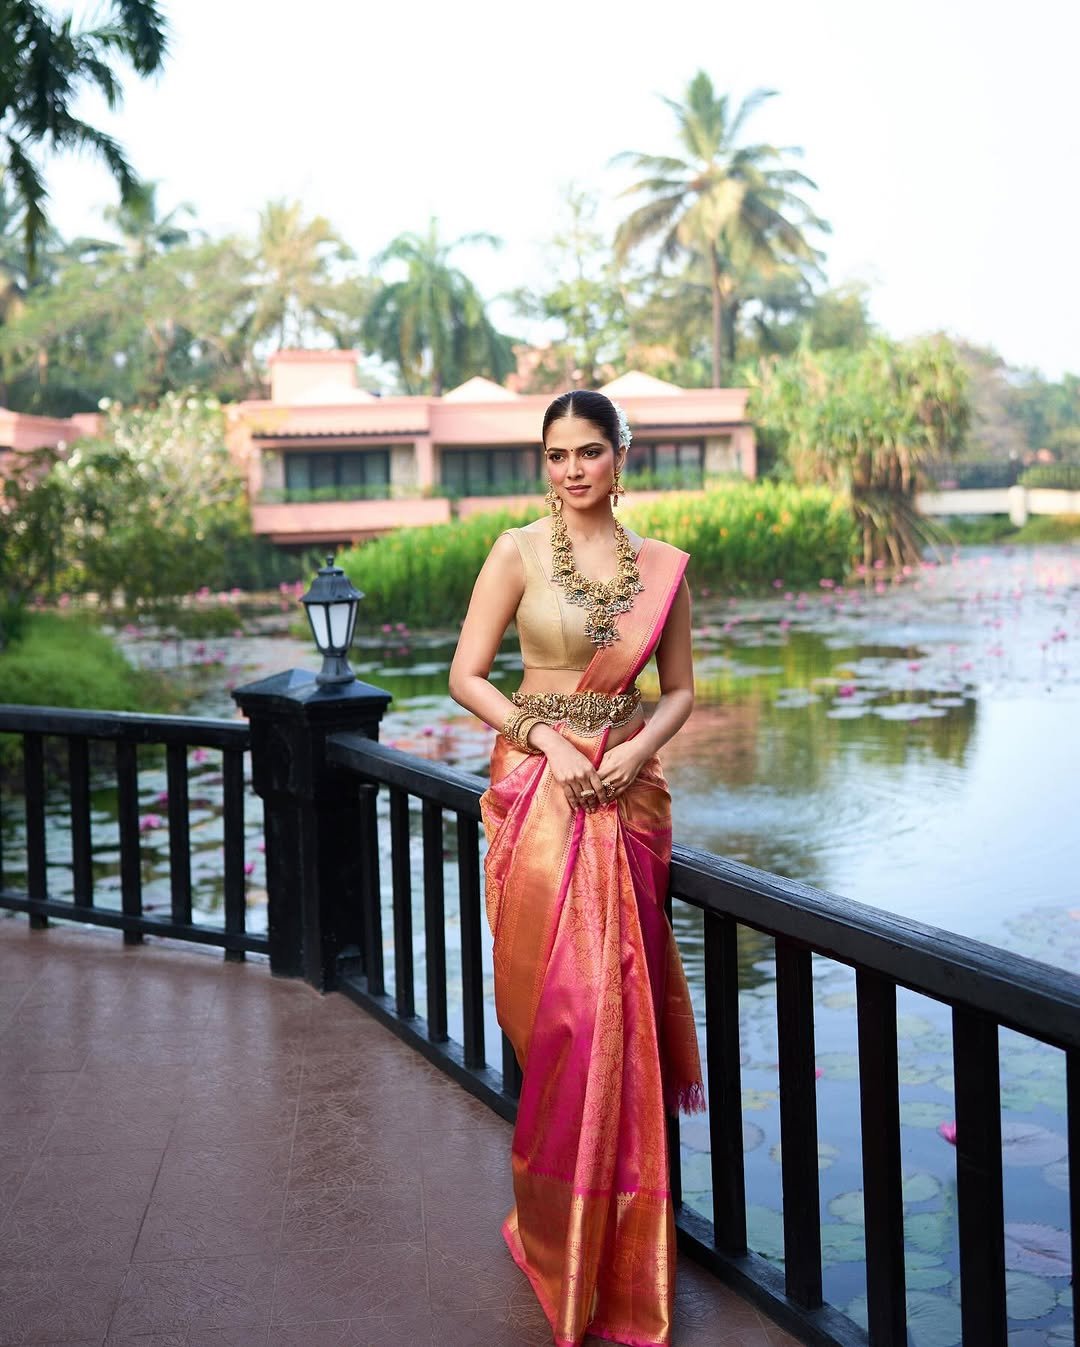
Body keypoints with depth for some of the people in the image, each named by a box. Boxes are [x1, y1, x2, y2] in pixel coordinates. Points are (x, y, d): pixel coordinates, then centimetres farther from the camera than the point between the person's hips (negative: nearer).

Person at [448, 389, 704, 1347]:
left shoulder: (662, 565, 7)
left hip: (629, 792, 3)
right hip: (538, 790, -3)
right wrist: (547, 740, -14)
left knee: (622, 1004, 4)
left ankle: (619, 1241, 21)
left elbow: (679, 691, 11)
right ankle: (558, 1232, 15)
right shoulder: (519, 552, -1)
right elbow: (467, 675, -2)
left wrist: (635, 752, -8)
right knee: (562, 1007, -4)